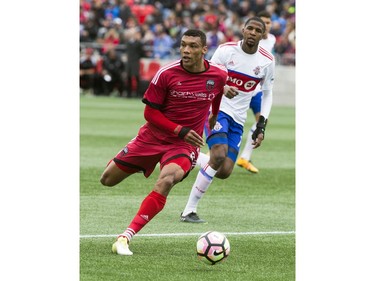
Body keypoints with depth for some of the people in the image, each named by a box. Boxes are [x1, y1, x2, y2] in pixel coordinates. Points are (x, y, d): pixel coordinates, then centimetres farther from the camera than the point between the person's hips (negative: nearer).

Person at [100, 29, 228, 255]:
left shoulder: (219, 75, -7)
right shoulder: (167, 73, -14)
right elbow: (150, 112, -8)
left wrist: (215, 117, 32)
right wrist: (180, 131, -17)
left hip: (186, 144, -1)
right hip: (154, 136, 1)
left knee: (166, 180, -32)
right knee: (108, 179, 2)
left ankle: (126, 237, -31)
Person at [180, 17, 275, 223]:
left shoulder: (267, 62, 0)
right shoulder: (226, 50, -8)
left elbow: (267, 94, 13)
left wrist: (261, 126, 4)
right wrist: (222, 88, -25)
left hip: (238, 120, 5)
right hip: (217, 109, -5)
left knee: (225, 172, -7)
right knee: (219, 155, -27)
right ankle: (189, 210, -19)